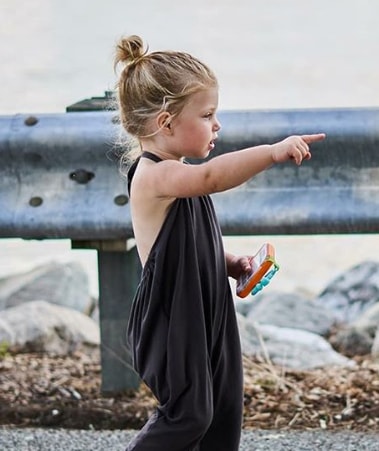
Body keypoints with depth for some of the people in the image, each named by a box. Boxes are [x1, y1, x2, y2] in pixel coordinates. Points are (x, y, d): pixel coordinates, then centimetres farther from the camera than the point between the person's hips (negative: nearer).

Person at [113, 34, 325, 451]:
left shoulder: (175, 175, 10)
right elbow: (210, 177, -43)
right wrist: (271, 152, -52)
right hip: (172, 322, -10)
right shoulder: (153, 176, -22)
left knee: (225, 409, 13)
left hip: (207, 314, 10)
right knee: (188, 413, -6)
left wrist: (228, 263, 8)